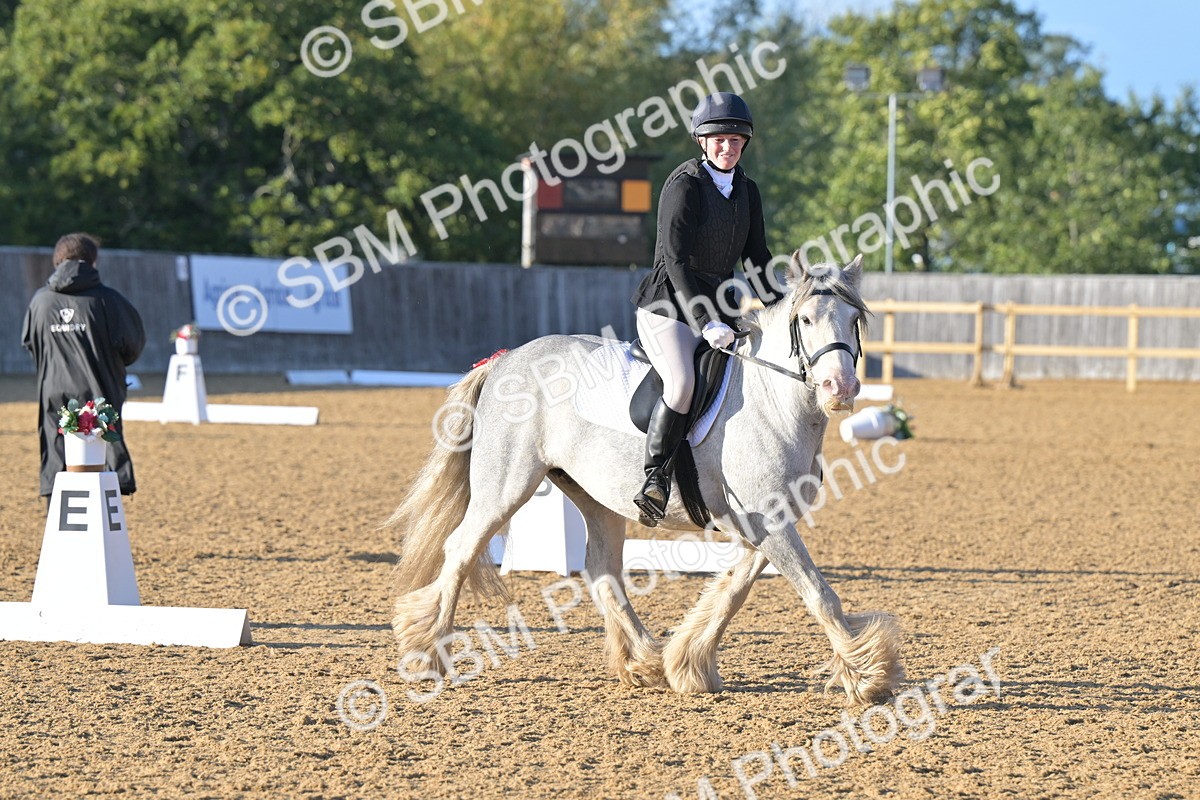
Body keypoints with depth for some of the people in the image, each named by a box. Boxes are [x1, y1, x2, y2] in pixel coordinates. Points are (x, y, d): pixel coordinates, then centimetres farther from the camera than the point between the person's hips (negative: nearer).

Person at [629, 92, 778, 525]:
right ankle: (655, 481, -23)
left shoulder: (747, 191, 10)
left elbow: (755, 256, 16)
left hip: (717, 307, 8)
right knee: (682, 383, -29)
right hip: (668, 306, -8)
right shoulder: (684, 185, -12)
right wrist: (706, 323, -24)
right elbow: (676, 260, -18)